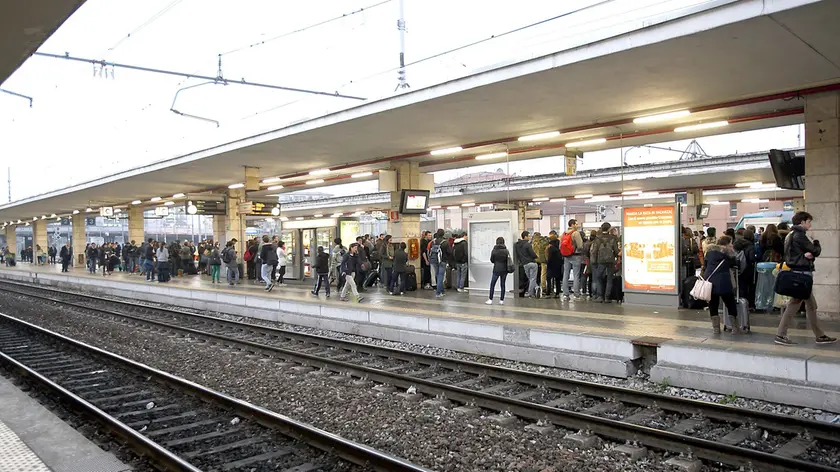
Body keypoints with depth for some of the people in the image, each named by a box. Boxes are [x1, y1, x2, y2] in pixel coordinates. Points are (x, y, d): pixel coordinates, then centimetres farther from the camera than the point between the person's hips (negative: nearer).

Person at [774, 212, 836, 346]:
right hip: (801, 273, -10)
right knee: (795, 303, -5)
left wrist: (809, 254, -11)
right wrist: (816, 244, 10)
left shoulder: (792, 234, 16)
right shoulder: (799, 235, -14)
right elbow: (816, 251, -12)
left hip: (798, 272, 10)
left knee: (811, 304, 12)